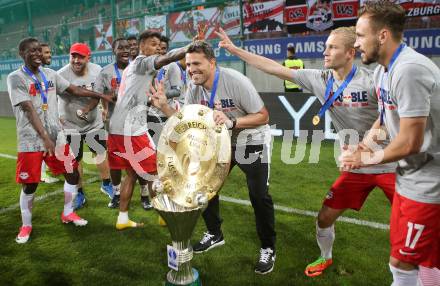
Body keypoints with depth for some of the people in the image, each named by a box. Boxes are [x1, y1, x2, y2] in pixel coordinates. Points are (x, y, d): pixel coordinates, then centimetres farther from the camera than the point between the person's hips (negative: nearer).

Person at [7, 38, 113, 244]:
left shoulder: (50, 74, 8)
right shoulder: (16, 78, -8)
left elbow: (74, 90, 14)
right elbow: (29, 110, -16)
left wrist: (102, 95, 12)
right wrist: (45, 138, -22)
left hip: (56, 136, 5)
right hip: (30, 141, -5)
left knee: (72, 173, 7)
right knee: (30, 185, 2)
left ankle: (67, 213, 28)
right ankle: (26, 225, 24)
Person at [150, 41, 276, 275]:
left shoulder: (235, 81, -27)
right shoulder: (194, 87, -8)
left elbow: (263, 116, -25)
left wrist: (231, 122, -39)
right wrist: (164, 107, -20)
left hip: (251, 142, -6)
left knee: (259, 196, -7)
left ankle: (268, 249, 14)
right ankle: (214, 234, 32)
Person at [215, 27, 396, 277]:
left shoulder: (370, 81, -17)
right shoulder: (320, 80, -5)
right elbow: (276, 69, -4)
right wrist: (235, 49, -3)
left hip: (390, 165, -3)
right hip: (355, 168, 4)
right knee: (325, 217, 9)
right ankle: (326, 258, 38)